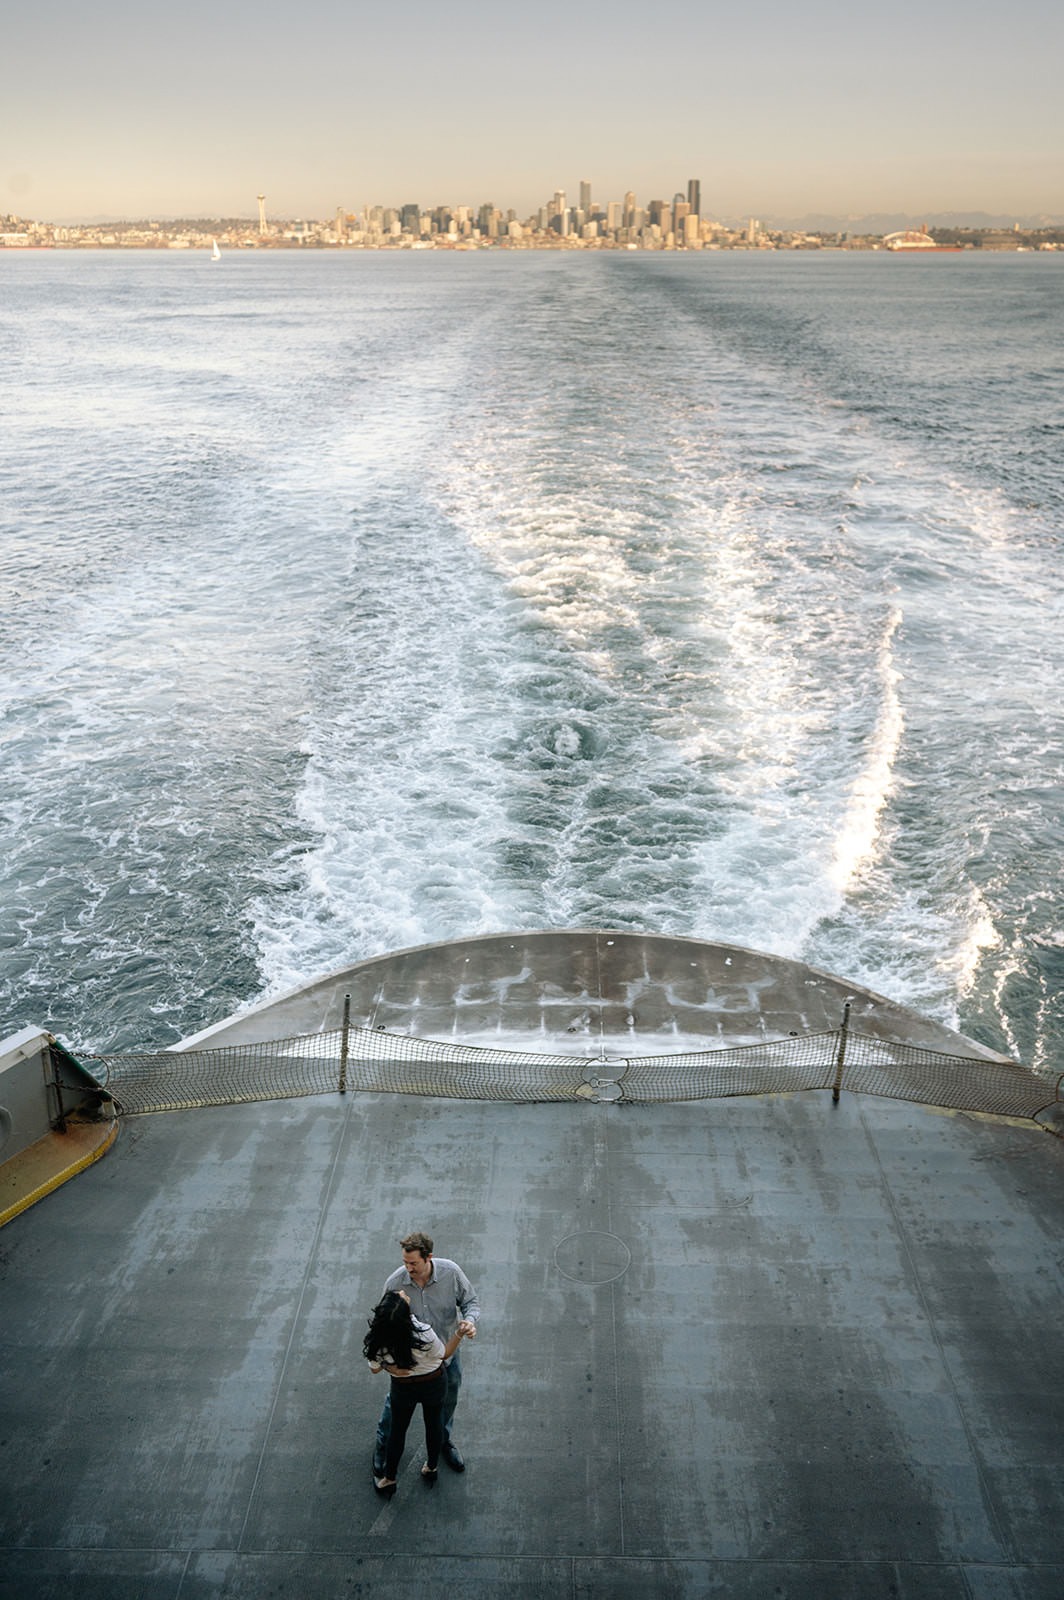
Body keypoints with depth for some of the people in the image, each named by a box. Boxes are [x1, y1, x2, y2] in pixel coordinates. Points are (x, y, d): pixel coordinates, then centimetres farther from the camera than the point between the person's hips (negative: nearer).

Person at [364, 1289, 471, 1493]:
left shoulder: (377, 1338, -31)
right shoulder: (423, 1333, -40)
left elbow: (375, 1368, -10)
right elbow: (444, 1354, -18)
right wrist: (460, 1333, -19)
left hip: (402, 1387, 1)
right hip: (433, 1383, -1)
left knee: (397, 1430, 26)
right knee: (434, 1423, 27)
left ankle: (389, 1480, 42)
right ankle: (431, 1469, 49)